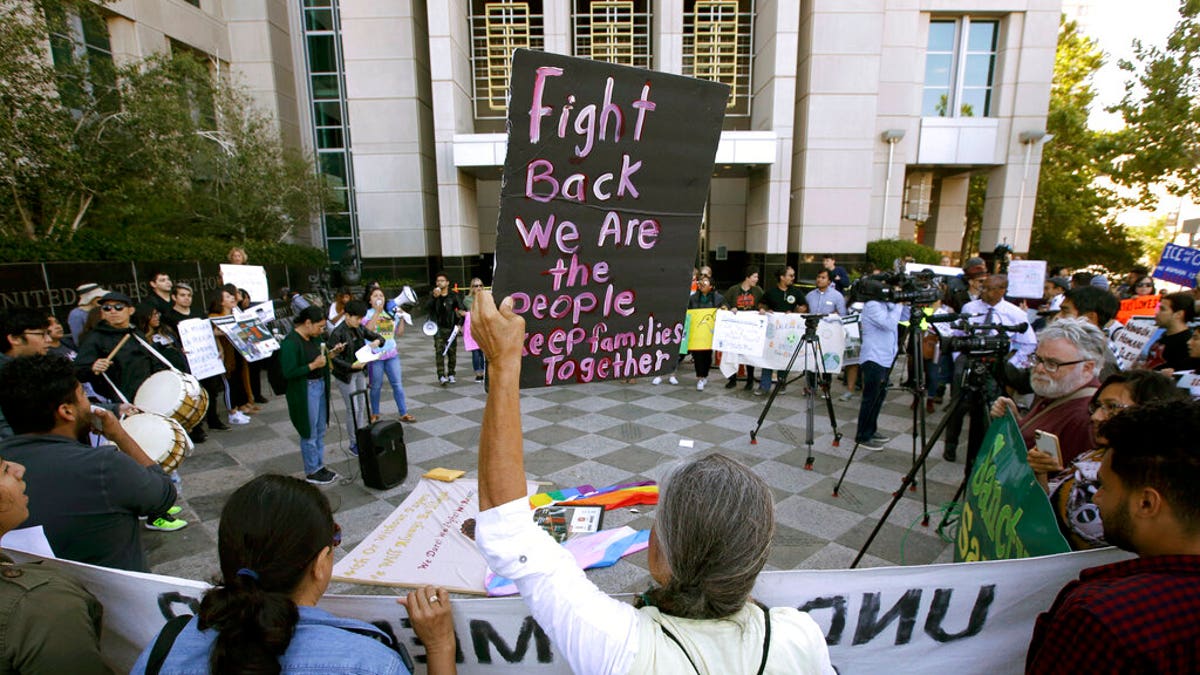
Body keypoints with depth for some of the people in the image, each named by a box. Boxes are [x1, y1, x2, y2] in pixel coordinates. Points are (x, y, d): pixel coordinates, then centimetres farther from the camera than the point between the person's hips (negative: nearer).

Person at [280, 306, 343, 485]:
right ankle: (311, 472, 21)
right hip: (304, 391, -8)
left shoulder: (315, 337, 5)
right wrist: (313, 365, -23)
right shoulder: (291, 343, -19)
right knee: (309, 433, 6)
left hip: (320, 386, 8)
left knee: (320, 431, 18)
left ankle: (320, 466, 32)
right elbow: (289, 372, -20)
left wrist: (332, 353, 1)